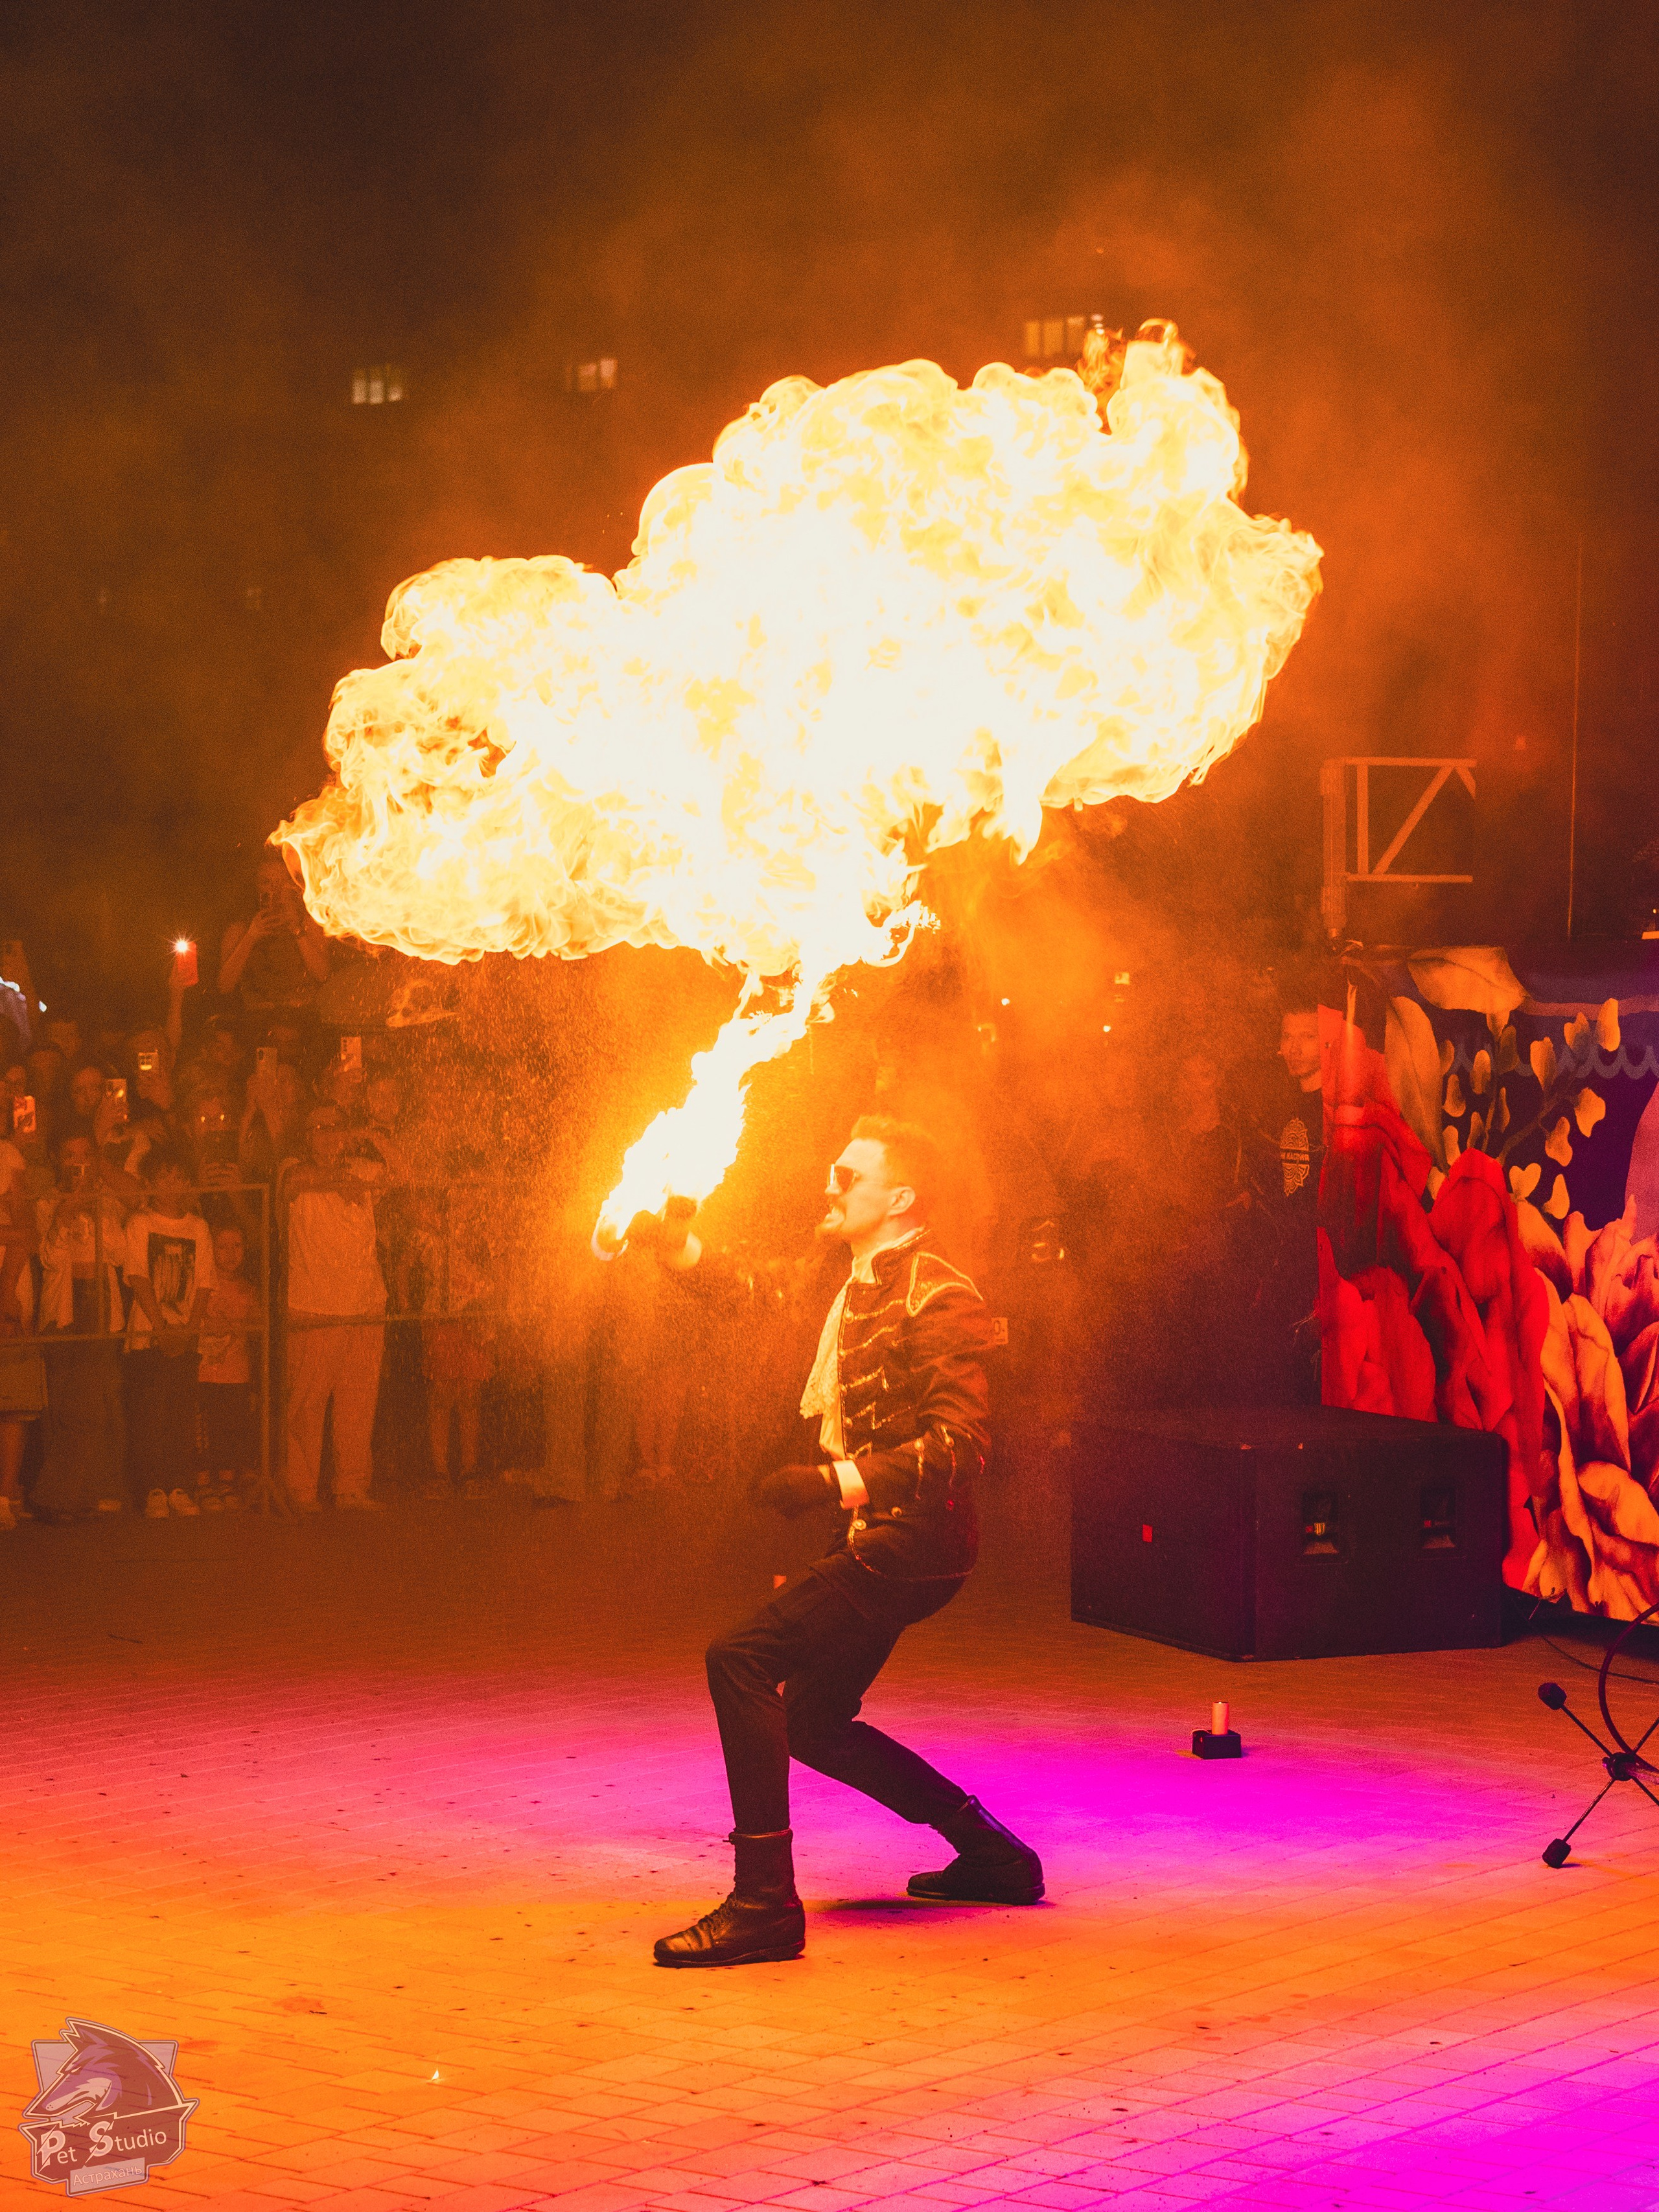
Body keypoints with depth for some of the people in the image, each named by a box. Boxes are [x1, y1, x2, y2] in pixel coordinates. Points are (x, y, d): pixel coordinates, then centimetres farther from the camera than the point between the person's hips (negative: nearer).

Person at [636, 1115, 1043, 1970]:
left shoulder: (936, 1298, -15)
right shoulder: (861, 1283, 16)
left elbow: (958, 1443, -24)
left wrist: (836, 1481, -32)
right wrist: (676, 1246, 8)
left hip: (909, 1545, -11)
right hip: (874, 1544, 11)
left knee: (743, 1658, -20)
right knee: (814, 1723, 17)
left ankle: (764, 1905, -19)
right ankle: (990, 1854, 29)